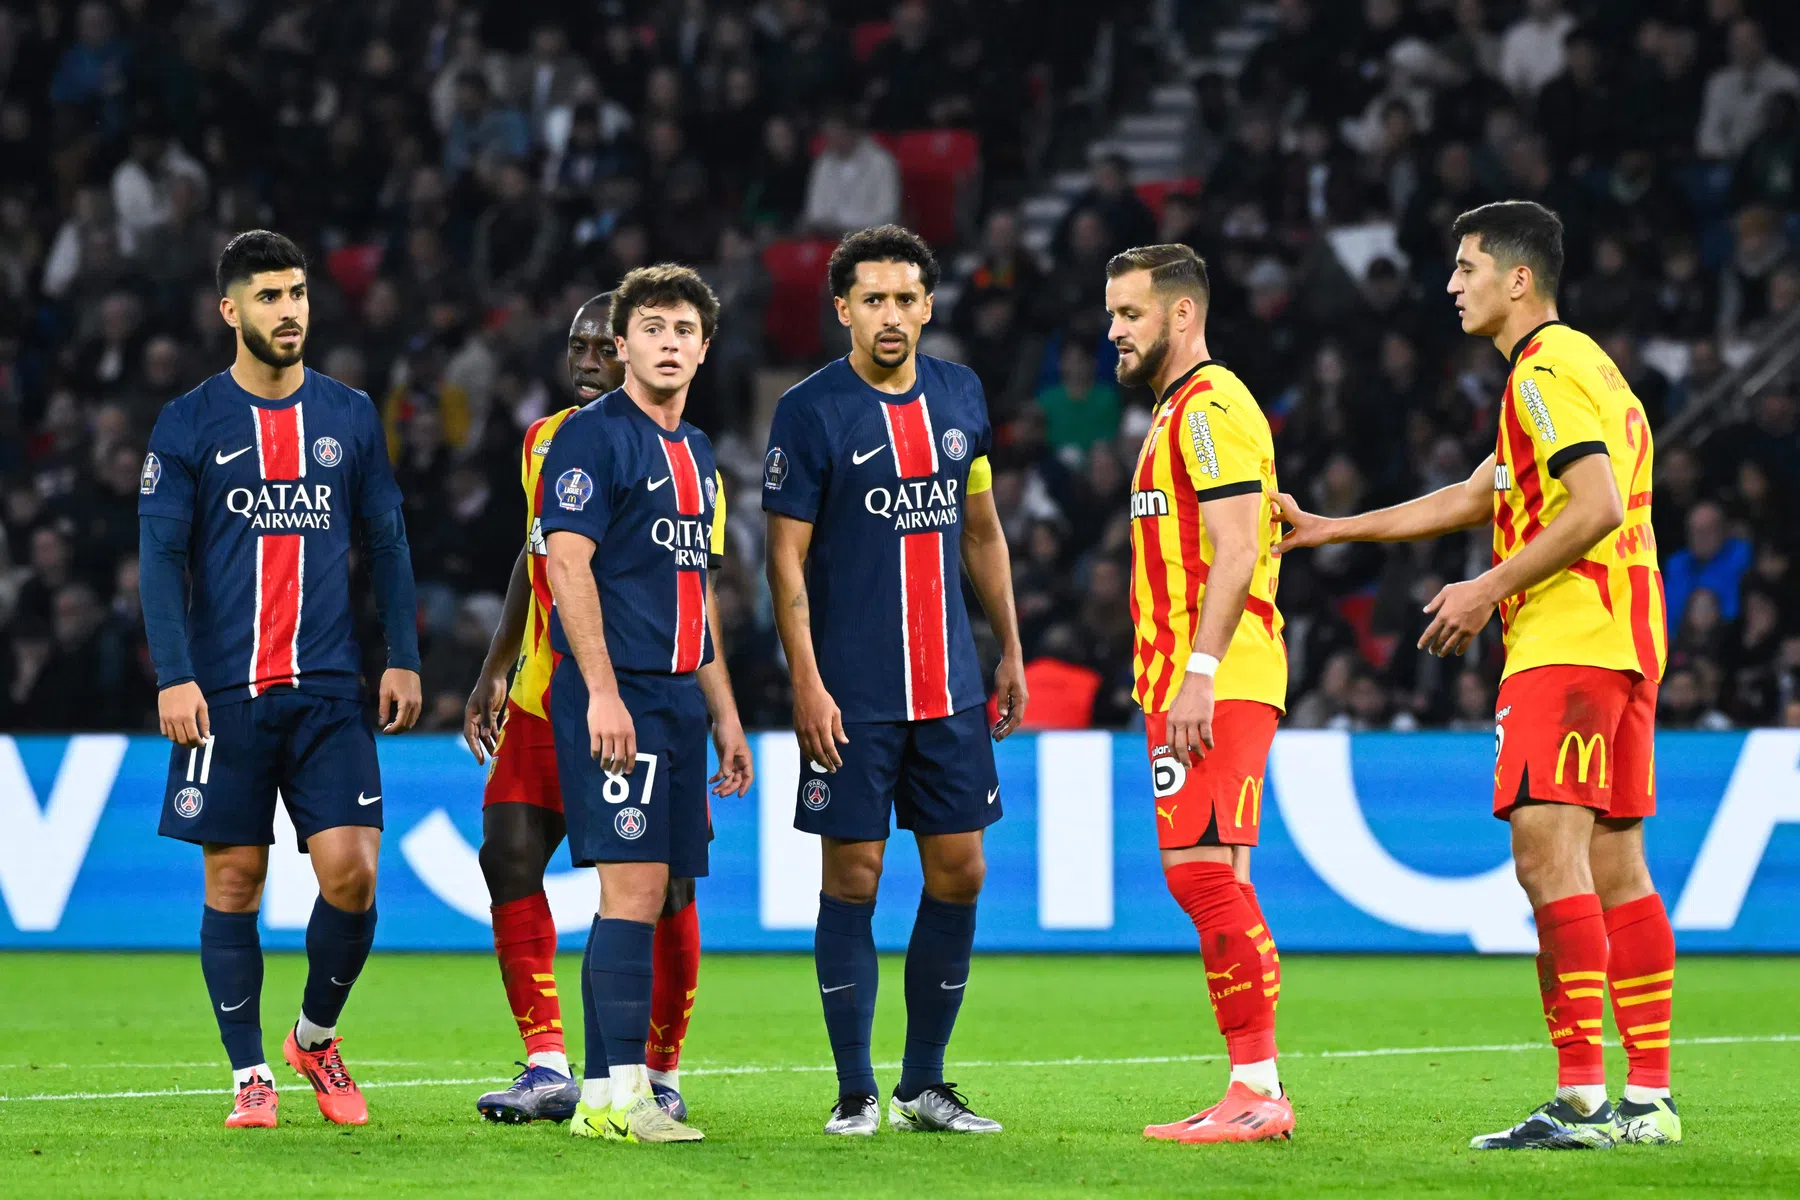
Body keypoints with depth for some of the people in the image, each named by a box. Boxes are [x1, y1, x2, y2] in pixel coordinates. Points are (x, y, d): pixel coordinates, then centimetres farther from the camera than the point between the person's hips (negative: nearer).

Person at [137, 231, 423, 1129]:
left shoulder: (350, 416, 9)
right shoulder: (189, 425, 1)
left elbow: (387, 542, 14)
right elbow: (160, 557, -1)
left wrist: (403, 658, 6)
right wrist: (174, 676, -10)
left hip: (328, 687, 2)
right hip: (225, 693, -2)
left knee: (350, 871, -8)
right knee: (234, 881, 0)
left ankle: (316, 1035, 16)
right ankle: (249, 1075, 11)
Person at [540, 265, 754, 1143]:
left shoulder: (695, 454, 20)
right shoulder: (593, 436, -6)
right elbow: (568, 563, -14)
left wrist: (723, 711, 22)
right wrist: (602, 690, -22)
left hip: (676, 698, 8)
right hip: (617, 697, -8)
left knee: (643, 897, 6)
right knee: (634, 887, -14)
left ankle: (603, 1092, 8)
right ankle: (619, 1093, -16)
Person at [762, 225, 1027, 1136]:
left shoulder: (960, 395, 9)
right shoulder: (810, 411, -6)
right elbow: (787, 556, -7)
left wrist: (1010, 651, 16)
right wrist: (806, 683, -13)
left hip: (950, 687, 5)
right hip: (853, 695, -5)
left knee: (959, 872, 4)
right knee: (853, 875, -2)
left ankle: (925, 1086, 15)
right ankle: (856, 1092, 5)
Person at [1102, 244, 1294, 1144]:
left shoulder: (1212, 408, -10)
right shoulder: (1179, 413, 22)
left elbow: (1235, 552, -19)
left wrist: (1198, 676, -24)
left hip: (1218, 687, -11)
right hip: (1190, 686, 11)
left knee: (1204, 870, -15)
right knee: (1203, 878, 8)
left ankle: (1258, 1090, -16)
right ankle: (1253, 1092, 8)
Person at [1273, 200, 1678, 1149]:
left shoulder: (1546, 372, -10)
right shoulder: (1580, 367, 23)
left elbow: (1597, 508, -22)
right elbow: (1473, 498, 31)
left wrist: (1488, 590, -14)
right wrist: (1330, 530, 34)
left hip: (1564, 644, -10)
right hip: (1621, 646, 10)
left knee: (1547, 851, -13)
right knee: (1614, 869, 8)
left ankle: (1582, 1097, -18)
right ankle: (1648, 1098, 6)